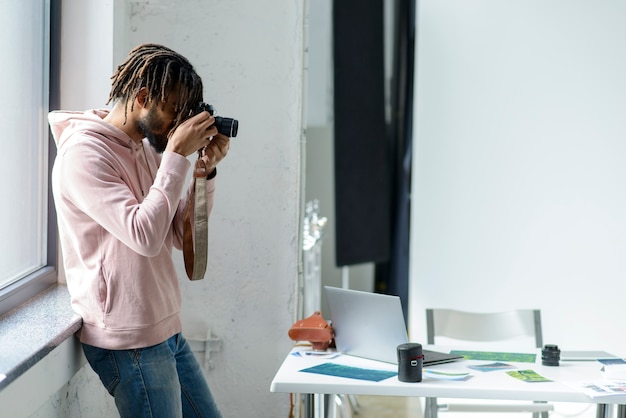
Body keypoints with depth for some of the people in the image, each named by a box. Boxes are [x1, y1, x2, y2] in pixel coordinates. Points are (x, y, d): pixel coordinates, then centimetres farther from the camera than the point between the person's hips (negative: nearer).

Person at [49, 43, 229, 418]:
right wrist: (177, 156, -20)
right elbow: (144, 235, -25)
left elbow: (181, 236, 10)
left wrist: (207, 170, -2)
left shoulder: (146, 150, 11)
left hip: (167, 330, 9)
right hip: (129, 342, -9)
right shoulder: (84, 152, -15)